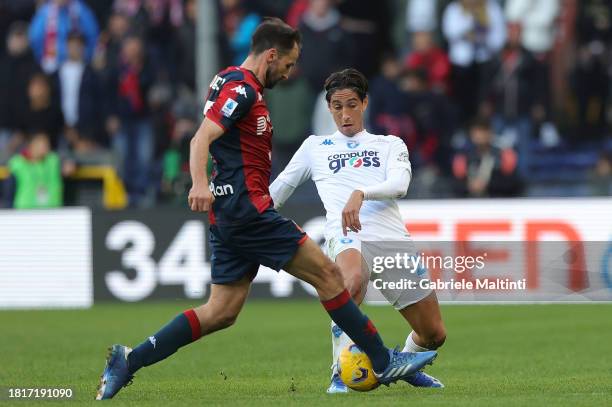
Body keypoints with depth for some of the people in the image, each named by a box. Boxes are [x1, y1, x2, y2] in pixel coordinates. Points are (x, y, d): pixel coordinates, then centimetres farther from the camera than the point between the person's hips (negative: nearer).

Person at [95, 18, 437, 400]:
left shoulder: (234, 83, 19)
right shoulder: (241, 89, -11)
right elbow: (201, 139, -23)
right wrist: (200, 183, -40)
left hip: (230, 214, 10)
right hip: (247, 209, -10)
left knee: (222, 312, 6)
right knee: (327, 273, -6)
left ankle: (129, 360, 1)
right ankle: (384, 361, -2)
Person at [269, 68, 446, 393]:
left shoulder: (390, 145, 20)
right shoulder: (315, 147, 22)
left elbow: (399, 184, -1)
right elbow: (277, 190, 28)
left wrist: (361, 194, -21)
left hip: (393, 240, 3)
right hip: (346, 236, -2)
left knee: (434, 334, 3)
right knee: (353, 281, -42)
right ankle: (340, 373, -32)